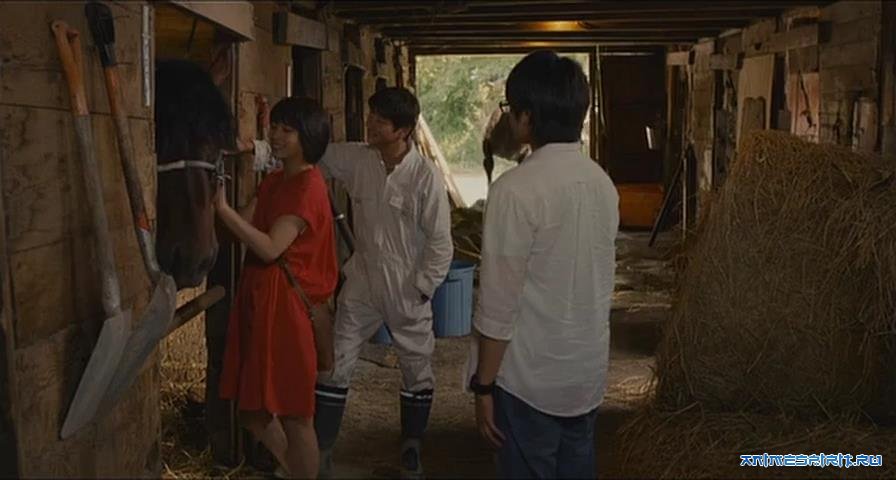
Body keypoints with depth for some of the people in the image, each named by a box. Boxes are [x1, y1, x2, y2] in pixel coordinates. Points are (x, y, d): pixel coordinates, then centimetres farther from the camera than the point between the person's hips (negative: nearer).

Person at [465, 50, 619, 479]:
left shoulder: (517, 188, -20)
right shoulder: (602, 182, 3)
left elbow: (499, 305, -19)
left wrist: (483, 386, -11)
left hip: (531, 377, -7)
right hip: (589, 370, 7)